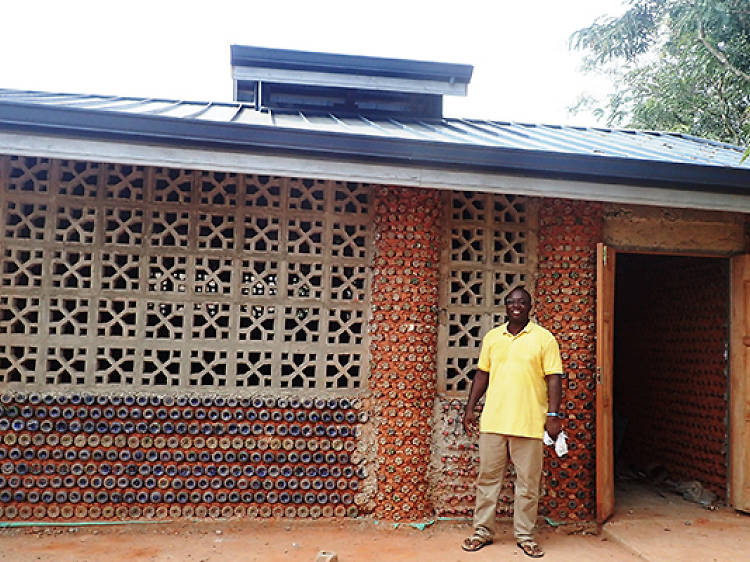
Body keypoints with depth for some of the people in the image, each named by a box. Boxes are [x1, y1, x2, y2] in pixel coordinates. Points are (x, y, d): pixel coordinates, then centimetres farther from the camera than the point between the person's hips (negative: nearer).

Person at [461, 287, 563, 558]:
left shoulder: (544, 338, 1)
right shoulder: (491, 337, 11)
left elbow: (553, 378, -2)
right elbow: (482, 374, 15)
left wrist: (553, 414, -10)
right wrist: (470, 408, 11)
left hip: (529, 423, -3)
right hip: (493, 421, 3)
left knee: (528, 482, 6)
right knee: (488, 477, 8)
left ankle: (524, 535, 20)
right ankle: (483, 531, 20)